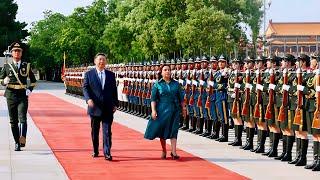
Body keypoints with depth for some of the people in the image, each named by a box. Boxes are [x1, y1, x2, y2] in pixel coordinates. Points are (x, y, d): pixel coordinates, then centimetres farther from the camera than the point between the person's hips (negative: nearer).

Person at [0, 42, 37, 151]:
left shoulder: (26, 66, 8)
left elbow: (33, 81, 18)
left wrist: (29, 89, 1)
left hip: (23, 95, -1)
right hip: (11, 95, 1)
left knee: (22, 118, -17)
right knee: (13, 121, 5)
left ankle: (22, 140, -31)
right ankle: (17, 143, 13)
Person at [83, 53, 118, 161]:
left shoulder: (111, 75, 10)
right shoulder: (89, 74, 3)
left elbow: (114, 90, 12)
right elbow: (85, 88, -2)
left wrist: (115, 104, 6)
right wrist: (88, 99, -19)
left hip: (108, 108, 1)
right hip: (95, 107, 0)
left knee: (107, 131, -5)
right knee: (95, 131, 10)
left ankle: (107, 153, -4)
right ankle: (95, 151, 23)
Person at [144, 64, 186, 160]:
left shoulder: (176, 84, 8)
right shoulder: (157, 84, 2)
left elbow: (181, 98, 12)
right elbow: (153, 98, -2)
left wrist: (183, 108, 7)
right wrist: (153, 110, -12)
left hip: (174, 110, 1)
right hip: (162, 109, -1)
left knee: (173, 130, -6)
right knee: (162, 130, 6)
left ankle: (173, 152, -9)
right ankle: (164, 151, 20)